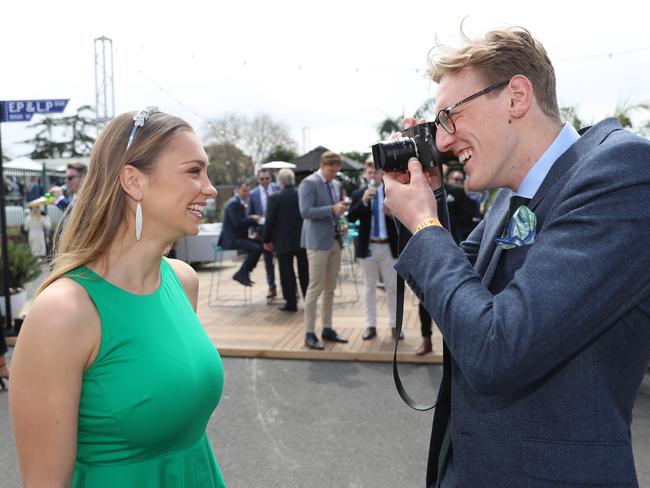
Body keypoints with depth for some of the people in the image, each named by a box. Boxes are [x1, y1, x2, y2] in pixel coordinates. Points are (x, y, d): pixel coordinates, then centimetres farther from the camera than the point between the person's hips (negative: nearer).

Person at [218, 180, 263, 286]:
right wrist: (252, 219, -14)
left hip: (238, 237, 10)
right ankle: (242, 274, -10)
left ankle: (243, 274, 10)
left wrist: (254, 219, 0)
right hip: (232, 239, -10)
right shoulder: (233, 203, -14)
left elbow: (243, 221, 16)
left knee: (260, 244, 6)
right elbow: (237, 222, -25)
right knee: (256, 248, -24)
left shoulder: (240, 202, 18)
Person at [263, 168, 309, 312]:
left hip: (284, 242, -3)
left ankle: (291, 303, 8)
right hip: (303, 240, 3)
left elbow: (269, 221, -8)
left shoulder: (275, 198, -11)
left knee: (287, 273, 4)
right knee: (305, 272, 12)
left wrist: (267, 240, 3)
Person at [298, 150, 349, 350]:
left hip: (335, 240, 8)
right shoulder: (309, 183, -8)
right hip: (318, 241, -8)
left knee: (330, 288, 11)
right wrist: (332, 209, -24)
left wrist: (341, 225, 7)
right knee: (316, 287, -6)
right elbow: (305, 211, -18)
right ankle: (309, 333, 2)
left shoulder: (336, 184, 15)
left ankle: (327, 329, 20)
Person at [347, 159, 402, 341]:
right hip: (368, 247, 1)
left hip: (388, 246, 0)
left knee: (392, 287, 6)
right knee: (369, 287, 8)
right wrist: (363, 200, -21)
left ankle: (394, 325, 17)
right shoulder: (358, 194, 3)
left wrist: (393, 214, -18)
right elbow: (351, 218, -9)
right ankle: (371, 326, 17)